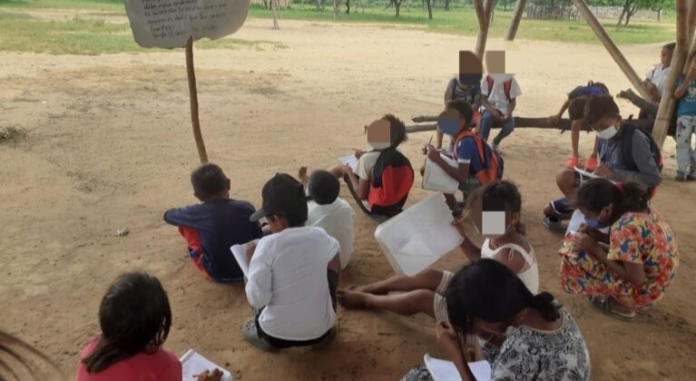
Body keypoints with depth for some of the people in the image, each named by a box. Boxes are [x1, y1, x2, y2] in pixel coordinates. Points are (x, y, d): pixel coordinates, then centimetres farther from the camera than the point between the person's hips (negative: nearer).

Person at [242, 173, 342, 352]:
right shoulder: (322, 238, -7)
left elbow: (257, 299, -19)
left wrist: (252, 261, -6)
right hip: (320, 330, 2)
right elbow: (335, 275, 13)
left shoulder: (267, 245, -20)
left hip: (276, 334, -2)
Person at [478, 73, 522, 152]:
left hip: (504, 110, 1)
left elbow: (513, 101, 1)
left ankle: (496, 141, 4)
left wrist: (508, 114, -17)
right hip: (490, 108, -1)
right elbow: (483, 99, -4)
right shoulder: (488, 79, -5)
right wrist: (492, 111, -20)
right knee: (486, 118, -37)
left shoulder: (511, 80, -3)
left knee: (510, 126, -28)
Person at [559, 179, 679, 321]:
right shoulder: (639, 209, -2)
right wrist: (599, 237, 1)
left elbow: (636, 279, -25)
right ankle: (621, 300, 13)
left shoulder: (624, 227, -28)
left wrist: (595, 249, -20)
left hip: (643, 291, -9)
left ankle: (618, 303, 1)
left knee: (574, 253, -17)